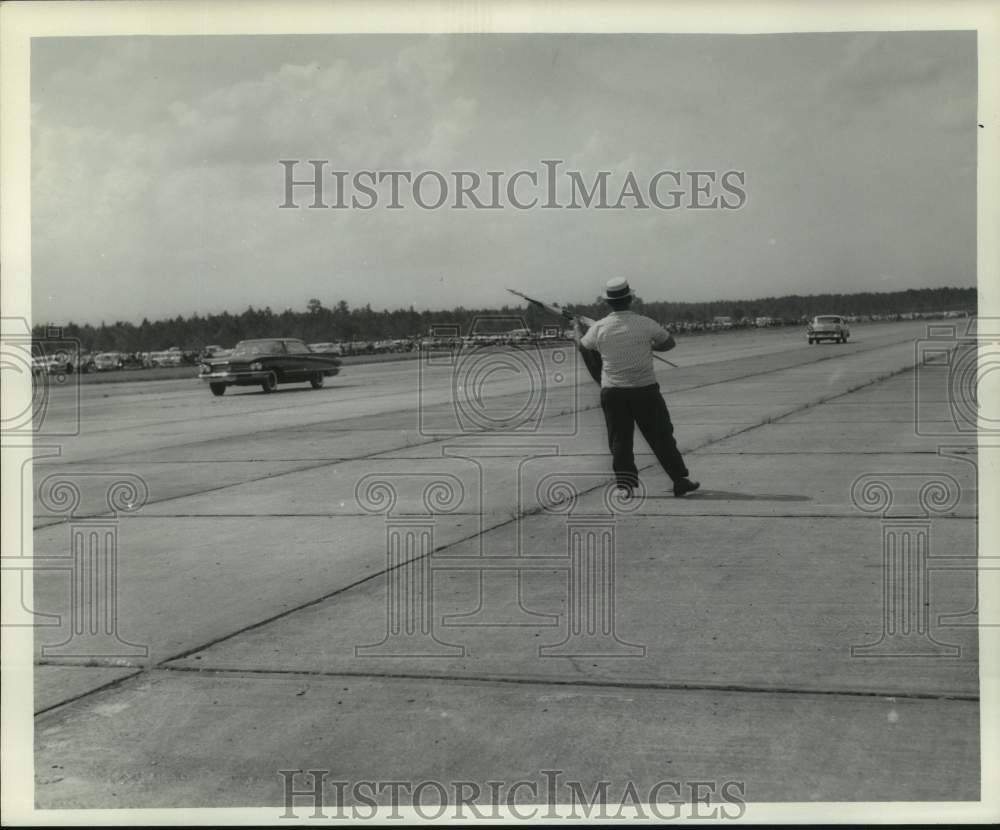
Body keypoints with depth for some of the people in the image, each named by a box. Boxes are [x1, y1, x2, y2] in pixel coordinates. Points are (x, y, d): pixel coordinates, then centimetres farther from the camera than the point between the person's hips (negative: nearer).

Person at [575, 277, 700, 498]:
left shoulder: (599, 328, -6)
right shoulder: (645, 324, -10)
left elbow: (582, 344, 16)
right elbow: (669, 343, 4)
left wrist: (577, 326, 36)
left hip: (612, 391, 1)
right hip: (645, 390, -1)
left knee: (619, 439, 10)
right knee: (661, 437, 6)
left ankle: (625, 483, 5)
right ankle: (680, 481, 11)